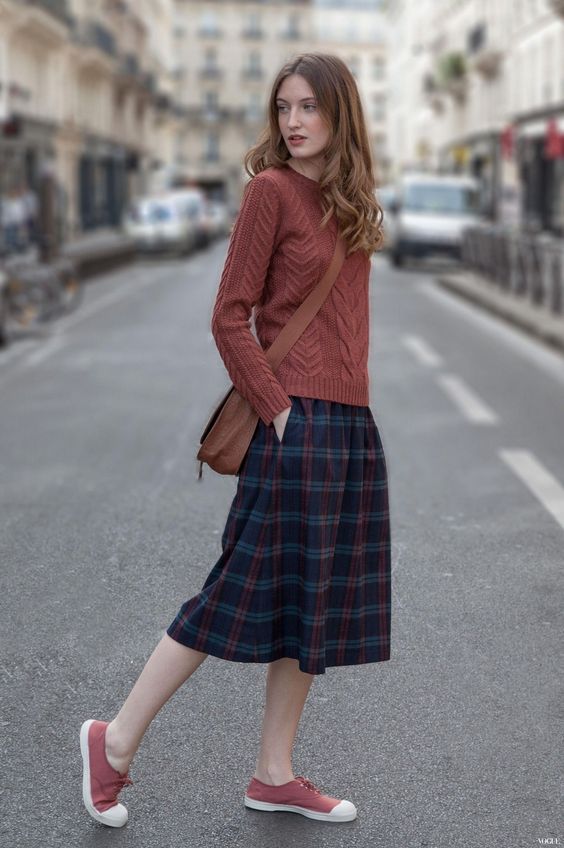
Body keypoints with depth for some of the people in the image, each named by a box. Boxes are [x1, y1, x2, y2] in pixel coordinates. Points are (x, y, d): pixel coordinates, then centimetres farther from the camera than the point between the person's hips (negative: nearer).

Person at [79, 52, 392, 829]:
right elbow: (229, 318, -11)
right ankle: (116, 743, 9)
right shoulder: (272, 189, -8)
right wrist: (279, 410, -14)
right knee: (247, 592, -4)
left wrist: (346, 404, 10)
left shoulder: (349, 200, 13)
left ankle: (275, 777, 21)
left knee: (315, 604, 10)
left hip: (350, 425, 8)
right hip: (296, 423, -8)